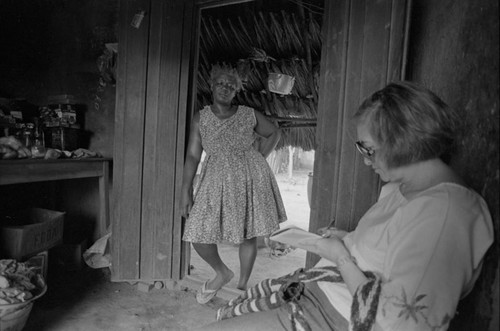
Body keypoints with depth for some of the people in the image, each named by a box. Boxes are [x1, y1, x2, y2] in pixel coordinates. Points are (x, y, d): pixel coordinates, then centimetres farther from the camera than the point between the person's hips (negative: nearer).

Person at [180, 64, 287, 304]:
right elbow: (192, 156, 0)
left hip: (251, 181, 0)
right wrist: (186, 191, -6)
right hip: (216, 183, 1)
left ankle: (242, 286, 28)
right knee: (198, 234, -5)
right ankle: (221, 273, 24)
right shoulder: (200, 118, 3)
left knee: (248, 235, 6)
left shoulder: (249, 115, 2)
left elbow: (274, 133, 17)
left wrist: (260, 159, 4)